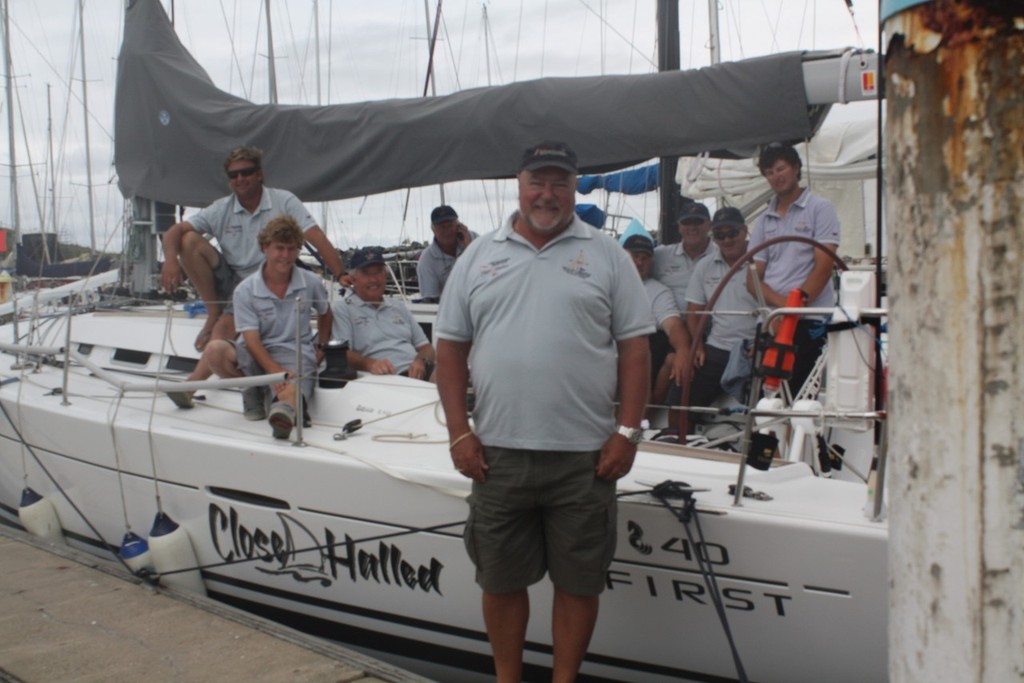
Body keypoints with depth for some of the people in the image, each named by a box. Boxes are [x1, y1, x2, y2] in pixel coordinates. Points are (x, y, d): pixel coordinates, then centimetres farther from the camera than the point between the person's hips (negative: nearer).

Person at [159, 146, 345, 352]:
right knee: (190, 240, -16)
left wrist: (342, 276, -28)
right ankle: (214, 313, -7)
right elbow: (176, 231, -5)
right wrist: (171, 260, -27)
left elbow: (317, 238, -17)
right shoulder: (221, 209, 0)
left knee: (223, 331, -30)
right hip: (230, 282, 5)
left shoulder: (284, 202, -8)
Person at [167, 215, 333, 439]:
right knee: (216, 349, -29)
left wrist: (322, 348, 13)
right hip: (258, 354, 2)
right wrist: (275, 370, -25)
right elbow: (251, 339, -11)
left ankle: (284, 412, -72)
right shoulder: (245, 290, -2)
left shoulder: (312, 283, 3)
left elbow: (325, 314, 25)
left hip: (297, 353, -1)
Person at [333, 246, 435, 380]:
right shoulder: (343, 309, 9)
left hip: (417, 374, 6)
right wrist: (369, 363, -26)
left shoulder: (399, 307, 29)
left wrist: (421, 361, -2)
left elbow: (426, 347, 23)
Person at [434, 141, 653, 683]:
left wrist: (627, 431, -7)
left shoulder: (606, 256, 3)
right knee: (500, 580, 13)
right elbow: (451, 347, 7)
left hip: (585, 454, -1)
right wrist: (459, 433, 0)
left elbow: (634, 347, 1)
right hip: (497, 452, 2)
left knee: (579, 581, 9)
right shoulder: (479, 256, 7)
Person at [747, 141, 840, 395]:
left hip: (810, 322, -4)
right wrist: (783, 303, -11)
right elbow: (753, 279, 9)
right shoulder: (764, 221, 18)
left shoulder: (820, 209, 5)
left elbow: (823, 268, -5)